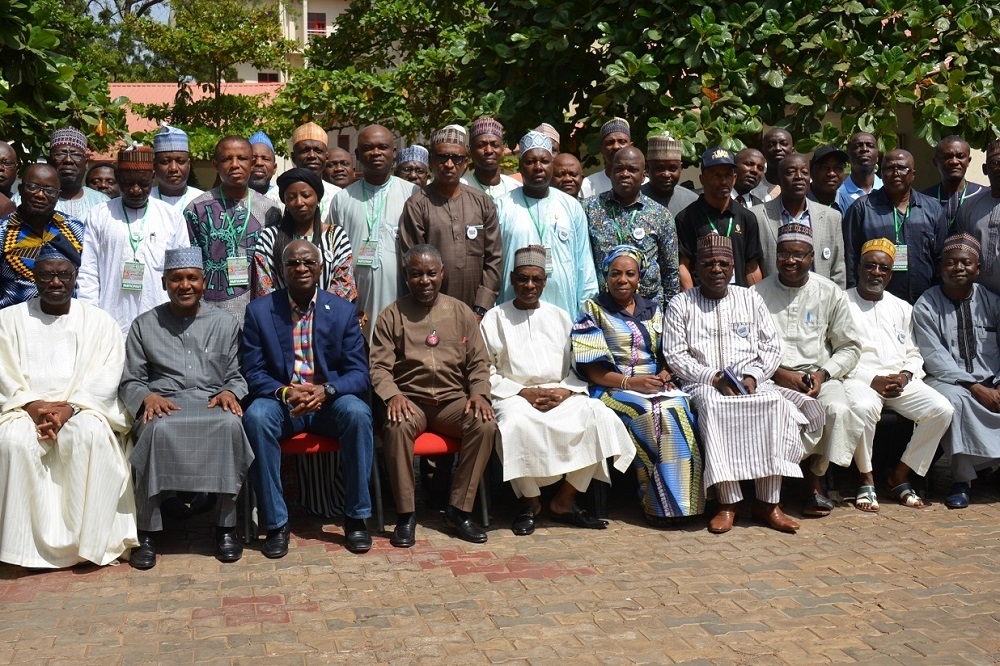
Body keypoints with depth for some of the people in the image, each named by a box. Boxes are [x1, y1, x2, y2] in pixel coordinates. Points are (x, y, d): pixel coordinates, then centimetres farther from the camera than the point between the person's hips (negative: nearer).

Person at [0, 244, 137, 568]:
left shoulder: (99, 321, 9)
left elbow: (105, 377, -2)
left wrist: (70, 408, -18)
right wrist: (32, 405, -15)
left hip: (84, 409, -1)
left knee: (91, 435, -34)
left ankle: (88, 539, -28)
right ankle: (31, 542, -24)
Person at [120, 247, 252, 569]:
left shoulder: (225, 323, 16)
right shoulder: (144, 325, 14)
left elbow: (236, 376, 16)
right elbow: (129, 382, 11)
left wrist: (229, 392, -8)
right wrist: (147, 396, -11)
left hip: (212, 404, 1)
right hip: (163, 405, 0)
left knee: (231, 424, -35)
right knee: (158, 429, -37)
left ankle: (226, 525, -23)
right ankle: (148, 531, -24)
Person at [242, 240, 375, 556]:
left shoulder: (344, 310, 2)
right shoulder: (259, 311, 1)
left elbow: (358, 373, -2)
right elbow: (253, 373, -2)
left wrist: (326, 390, -23)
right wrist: (285, 392, -23)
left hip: (328, 402, 0)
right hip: (281, 401, 0)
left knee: (357, 412, -32)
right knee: (256, 416, -33)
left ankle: (356, 516, -16)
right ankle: (276, 522, -22)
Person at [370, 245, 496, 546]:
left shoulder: (461, 312, 12)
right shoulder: (391, 316, 7)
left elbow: (479, 362, 11)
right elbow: (380, 367, 0)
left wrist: (479, 393, -9)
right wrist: (393, 395, -20)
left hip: (453, 399, 2)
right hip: (409, 399, -2)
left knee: (486, 424, -27)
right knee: (397, 427, -35)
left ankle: (458, 510, -16)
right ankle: (405, 514, -21)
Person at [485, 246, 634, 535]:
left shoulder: (560, 317, 20)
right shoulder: (495, 319, 9)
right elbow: (486, 372, 0)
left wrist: (565, 391, -8)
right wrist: (523, 393, -13)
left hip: (561, 395, 3)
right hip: (515, 396, -3)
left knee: (600, 415, -25)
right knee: (518, 423, -38)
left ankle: (564, 501, -16)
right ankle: (530, 501, -14)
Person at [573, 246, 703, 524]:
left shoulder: (653, 309, 19)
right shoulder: (593, 310, 4)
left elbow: (665, 354, 20)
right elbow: (590, 369, -4)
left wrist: (664, 375, -4)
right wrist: (630, 382, -15)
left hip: (655, 386, 4)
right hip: (612, 388, -4)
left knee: (677, 408, -29)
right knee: (650, 413, -33)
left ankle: (682, 501, -26)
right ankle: (658, 503, -23)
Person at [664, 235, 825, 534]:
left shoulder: (751, 299, 16)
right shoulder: (681, 304, 9)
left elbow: (772, 347, 12)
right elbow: (675, 354, 0)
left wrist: (754, 376, -8)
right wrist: (714, 377, -14)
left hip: (752, 382, 2)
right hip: (704, 384, -2)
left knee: (777, 404, -30)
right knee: (713, 406, -37)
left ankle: (768, 502, -26)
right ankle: (728, 501, -33)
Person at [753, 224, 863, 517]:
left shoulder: (830, 293, 9)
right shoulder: (758, 293, 6)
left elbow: (849, 347, 10)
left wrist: (823, 374, -7)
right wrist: (777, 373, -12)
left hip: (819, 376, 2)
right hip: (773, 378, -2)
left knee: (840, 410, -30)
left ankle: (815, 476, -7)